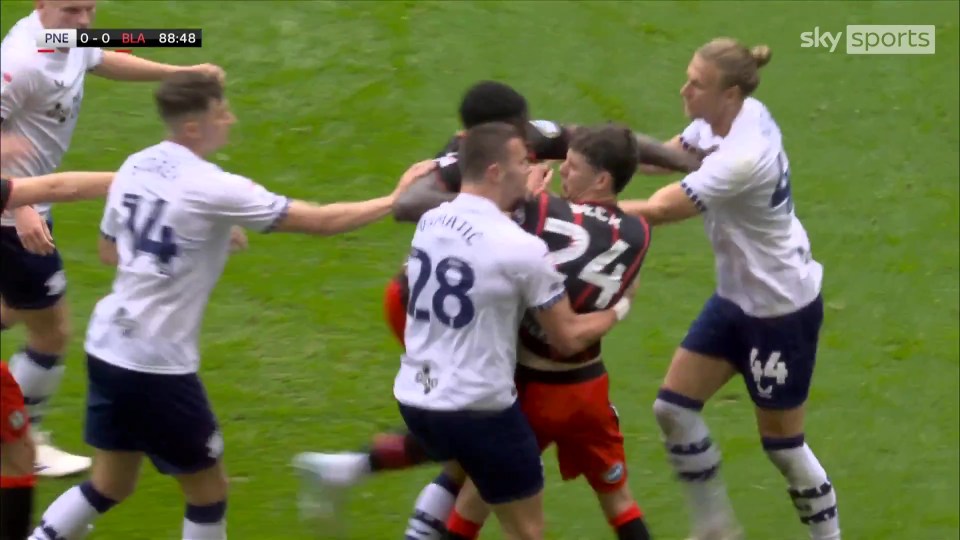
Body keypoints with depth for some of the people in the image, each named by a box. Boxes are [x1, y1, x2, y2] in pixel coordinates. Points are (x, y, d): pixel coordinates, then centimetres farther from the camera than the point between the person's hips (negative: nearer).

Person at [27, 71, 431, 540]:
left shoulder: (135, 167, 3)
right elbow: (321, 221, -14)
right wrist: (396, 200, -3)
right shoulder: (213, 189, -18)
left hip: (106, 347, 7)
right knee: (208, 490, 9)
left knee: (109, 486, 18)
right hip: (158, 364, -7)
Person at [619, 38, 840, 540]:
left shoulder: (742, 158, -33)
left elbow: (658, 210, -31)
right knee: (674, 406, 8)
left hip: (782, 309, -9)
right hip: (738, 296, 9)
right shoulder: (741, 116, -8)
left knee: (781, 440, 5)